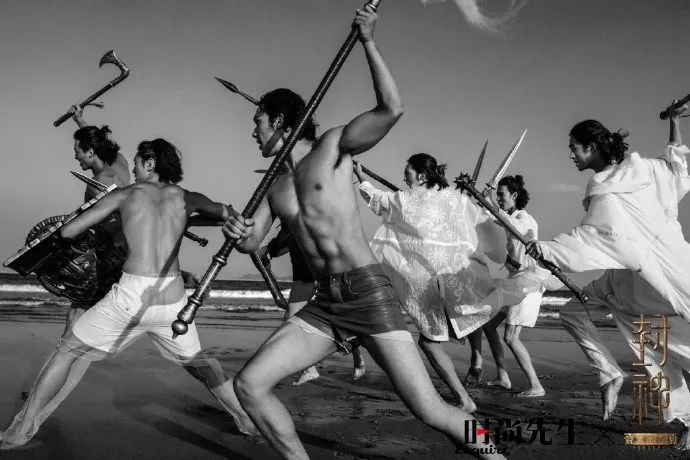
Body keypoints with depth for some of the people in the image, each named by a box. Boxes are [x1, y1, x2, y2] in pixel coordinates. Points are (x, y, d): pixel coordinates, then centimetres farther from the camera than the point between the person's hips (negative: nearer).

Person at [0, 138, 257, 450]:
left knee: (66, 352, 16)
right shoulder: (186, 198, 11)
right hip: (173, 299, 3)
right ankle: (250, 421, 31)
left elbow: (68, 232, 8)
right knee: (198, 363, 27)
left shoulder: (124, 194, 8)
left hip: (130, 298, -3)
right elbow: (225, 214, 20)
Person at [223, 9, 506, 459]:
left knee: (430, 410, -10)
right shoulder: (274, 186, 18)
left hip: (369, 292, -6)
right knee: (248, 383, -4)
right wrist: (237, 232, -13)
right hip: (324, 304, 6)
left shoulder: (333, 144, 1)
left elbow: (392, 109, -14)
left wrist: (368, 43, -16)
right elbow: (252, 243, 9)